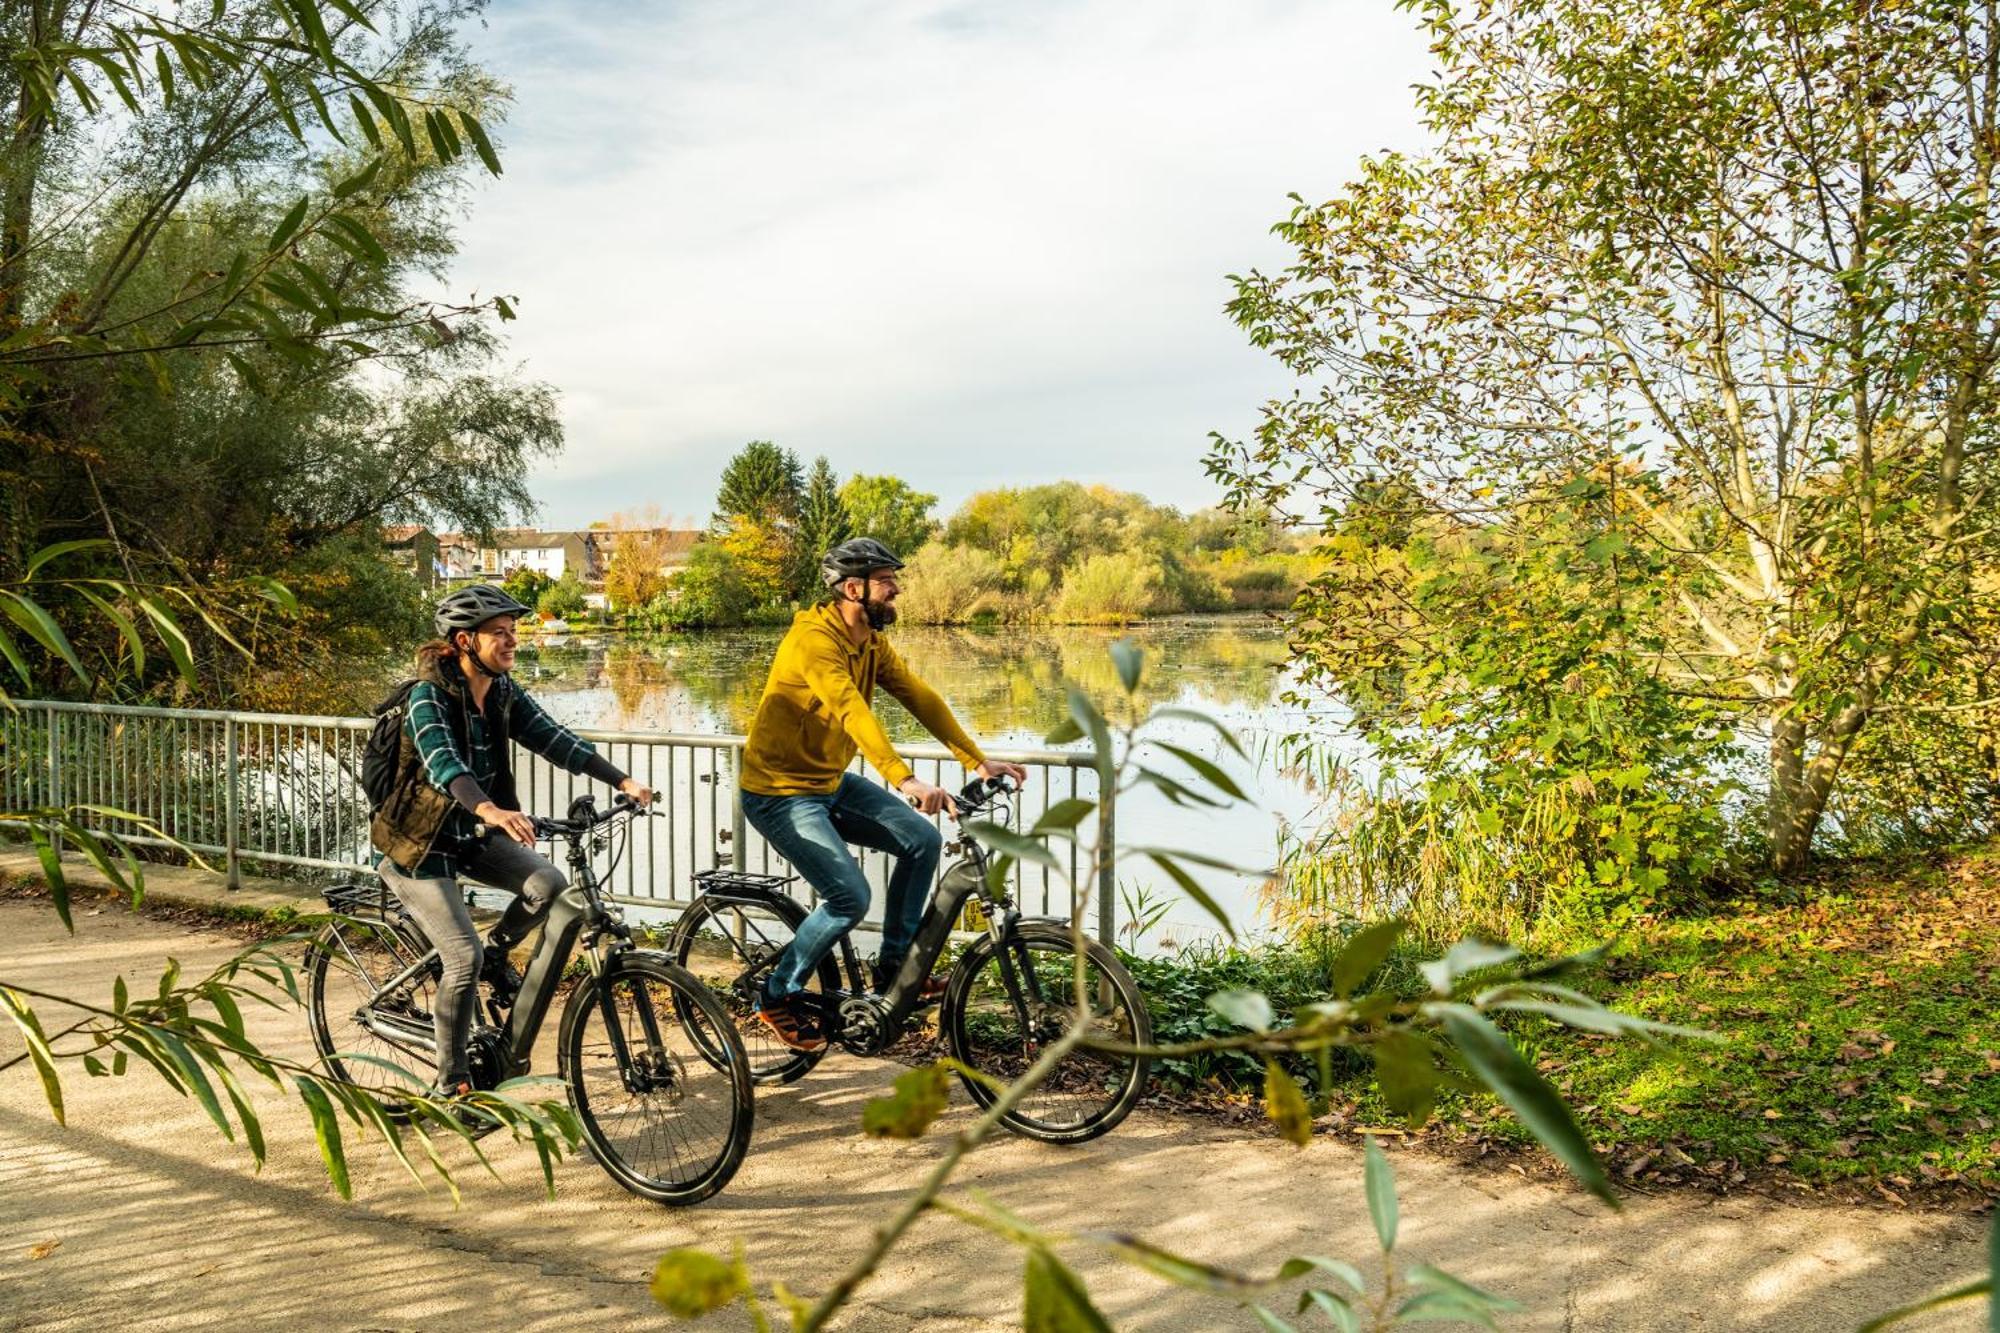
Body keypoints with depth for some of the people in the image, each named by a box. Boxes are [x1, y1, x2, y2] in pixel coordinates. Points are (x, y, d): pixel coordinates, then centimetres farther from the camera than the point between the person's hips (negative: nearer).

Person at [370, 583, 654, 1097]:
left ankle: (497, 953, 10)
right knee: (464, 958, -15)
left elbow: (553, 739, -7)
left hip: (472, 835, 6)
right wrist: (490, 810, -58)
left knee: (549, 882, -20)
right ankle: (451, 1083, 3)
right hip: (420, 843, -6)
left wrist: (622, 781, -19)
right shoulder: (429, 696, -22)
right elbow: (442, 763, -39)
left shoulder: (503, 692, -1)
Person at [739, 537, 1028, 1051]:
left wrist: (978, 761, -9)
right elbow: (852, 712, -40)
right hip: (780, 792, -9)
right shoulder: (814, 640, -26)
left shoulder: (872, 642, 2)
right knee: (850, 898, -18)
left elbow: (921, 698, -1)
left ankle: (893, 968, 14)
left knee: (923, 840, 1)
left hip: (831, 781, 9)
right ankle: (778, 995, 4)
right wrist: (906, 781, -51)